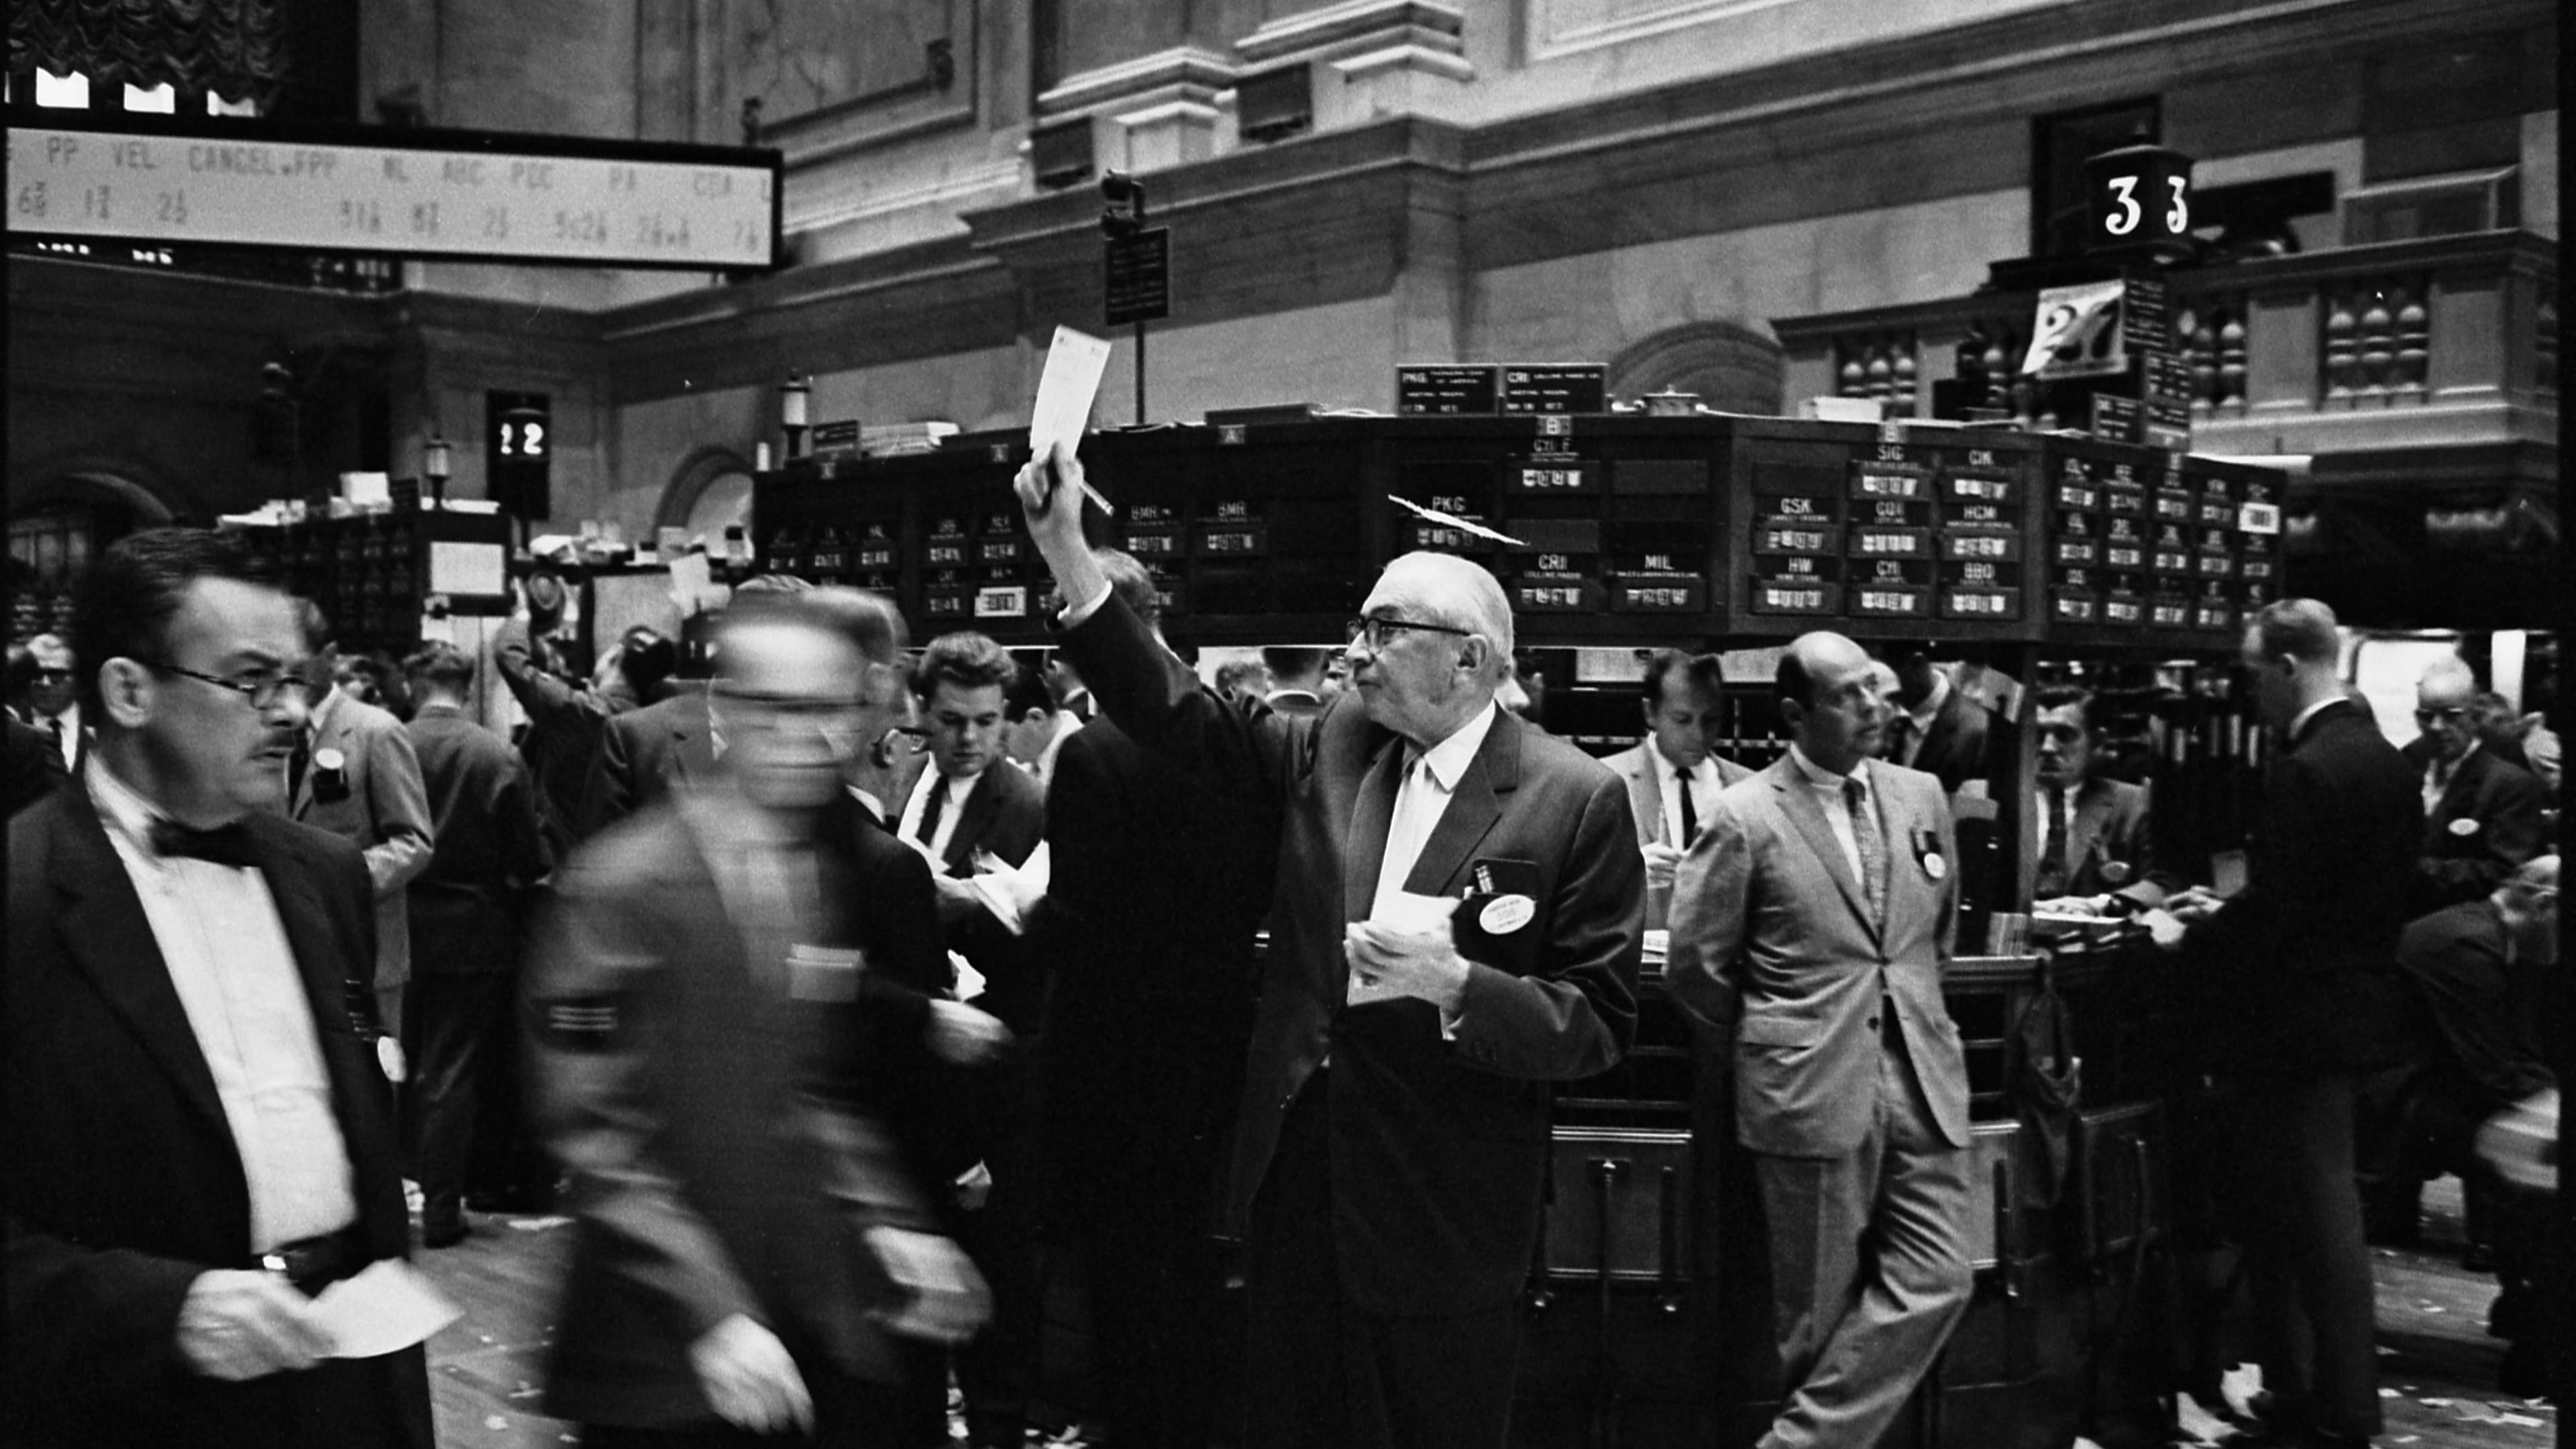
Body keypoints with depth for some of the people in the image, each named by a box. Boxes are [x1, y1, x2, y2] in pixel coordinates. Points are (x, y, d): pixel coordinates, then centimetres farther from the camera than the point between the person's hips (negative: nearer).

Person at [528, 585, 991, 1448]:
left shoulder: (864, 875, 4)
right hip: (664, 1356, -4)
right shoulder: (621, 886, -11)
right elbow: (595, 1136, -13)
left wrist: (891, 1222, -2)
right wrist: (714, 1314, -19)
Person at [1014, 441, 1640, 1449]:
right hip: (1296, 1171, 5)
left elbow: (1600, 1026, -11)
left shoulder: (1577, 800, -11)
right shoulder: (1336, 747, 5)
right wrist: (1067, 552, -5)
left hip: (1443, 1211, -4)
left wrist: (1455, 984, -27)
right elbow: (1182, 718, 1)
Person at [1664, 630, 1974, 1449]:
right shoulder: (1746, 817, -8)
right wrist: (1776, 1041, 6)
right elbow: (1694, 969, -3)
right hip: (1812, 1092, -5)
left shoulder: (1921, 797, 8)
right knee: (1821, 1308, 5)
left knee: (1936, 1283, 0)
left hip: (1923, 1082, 5)